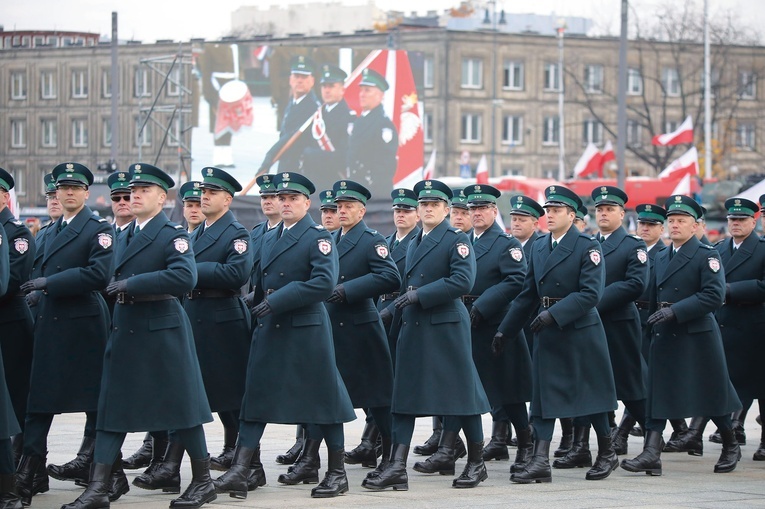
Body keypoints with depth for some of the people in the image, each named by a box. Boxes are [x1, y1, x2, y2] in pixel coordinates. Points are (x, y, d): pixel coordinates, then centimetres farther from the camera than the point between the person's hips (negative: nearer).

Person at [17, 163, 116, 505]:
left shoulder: (99, 229, -5)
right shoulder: (52, 231, 19)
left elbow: (100, 274, -18)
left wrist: (49, 283, -17)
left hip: (84, 324, -7)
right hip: (50, 324, 7)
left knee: (95, 402, -1)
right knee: (39, 401, 3)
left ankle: (110, 474, 7)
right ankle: (25, 475, 2)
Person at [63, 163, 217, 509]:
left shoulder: (173, 236, -8)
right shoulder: (125, 238, 15)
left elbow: (184, 277, -25)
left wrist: (131, 284, -22)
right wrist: (116, 288, 6)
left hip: (162, 331, -7)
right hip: (125, 331, 7)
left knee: (180, 404, 1)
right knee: (111, 407, 2)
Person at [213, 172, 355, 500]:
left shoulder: (318, 237, -5)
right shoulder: (269, 238, 16)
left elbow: (325, 282, -18)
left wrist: (277, 301, -19)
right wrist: (258, 314, 9)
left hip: (307, 330, -6)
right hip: (269, 330, 6)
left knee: (323, 397, 1)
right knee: (255, 398, -1)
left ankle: (337, 473, 11)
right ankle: (239, 473, -5)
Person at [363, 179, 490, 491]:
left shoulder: (457, 240, -5)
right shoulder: (413, 245, 19)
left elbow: (463, 281, -18)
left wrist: (419, 295, -19)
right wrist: (398, 312, 15)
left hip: (446, 328, -7)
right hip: (413, 331, 7)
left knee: (461, 393, 0)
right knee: (404, 396, -1)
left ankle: (476, 463, 12)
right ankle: (396, 468, -4)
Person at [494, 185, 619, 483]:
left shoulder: (588, 248, -9)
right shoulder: (539, 247, 11)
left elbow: (591, 293, -18)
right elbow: (528, 294, 14)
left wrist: (554, 313, -26)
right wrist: (505, 330, 11)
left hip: (580, 332, -6)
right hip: (547, 334, 6)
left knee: (590, 394, 5)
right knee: (544, 395, -1)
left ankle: (606, 454, 21)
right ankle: (540, 461, -5)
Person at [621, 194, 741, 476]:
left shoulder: (706, 255, -7)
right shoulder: (661, 256, 14)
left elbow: (714, 295, -18)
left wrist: (675, 311, -23)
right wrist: (653, 324, 10)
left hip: (698, 336, -6)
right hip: (664, 337, 6)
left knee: (711, 393, 5)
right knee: (657, 393, -5)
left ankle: (730, 446, 24)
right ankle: (651, 453, -10)